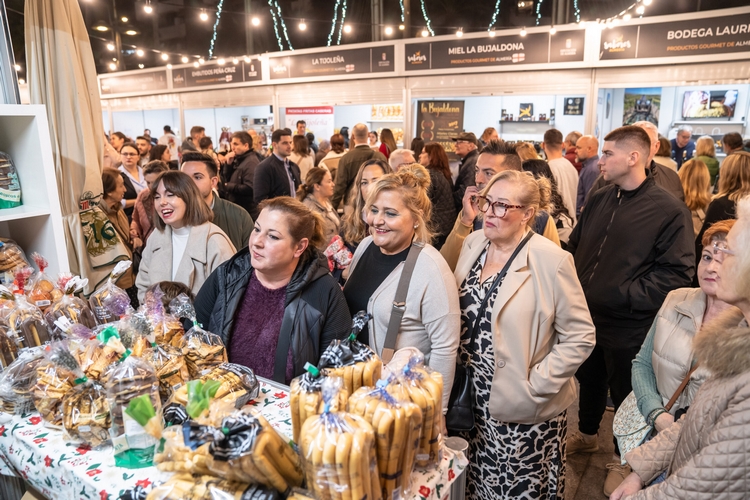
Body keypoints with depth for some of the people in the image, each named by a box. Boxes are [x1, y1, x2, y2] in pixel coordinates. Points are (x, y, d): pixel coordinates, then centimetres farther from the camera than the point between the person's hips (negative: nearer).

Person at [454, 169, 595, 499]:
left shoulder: (551, 261, -18)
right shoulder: (473, 243, 0)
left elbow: (580, 337, -14)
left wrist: (535, 385, -16)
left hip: (523, 408, -5)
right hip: (473, 398, 5)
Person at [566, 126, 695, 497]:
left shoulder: (669, 211, -15)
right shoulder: (598, 200, 3)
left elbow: (677, 272, -17)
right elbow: (574, 248, 11)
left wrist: (626, 296, -21)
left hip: (627, 326, -5)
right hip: (586, 317, 5)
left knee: (624, 393, 14)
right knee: (589, 380, 24)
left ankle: (623, 460, 38)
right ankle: (587, 435, 50)